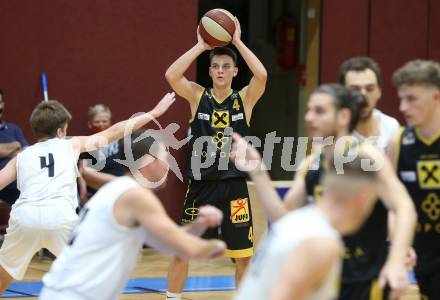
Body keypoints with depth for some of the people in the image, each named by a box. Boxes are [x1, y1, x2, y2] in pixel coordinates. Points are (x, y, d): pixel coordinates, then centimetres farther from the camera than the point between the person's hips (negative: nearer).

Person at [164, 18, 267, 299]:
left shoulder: (245, 98, 2)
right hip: (201, 184, 0)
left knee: (244, 254, 7)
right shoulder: (198, 96, 2)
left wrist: (238, 42, -14)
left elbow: (262, 75, -18)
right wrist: (200, 46, -14)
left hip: (234, 186, 0)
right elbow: (171, 75, -15)